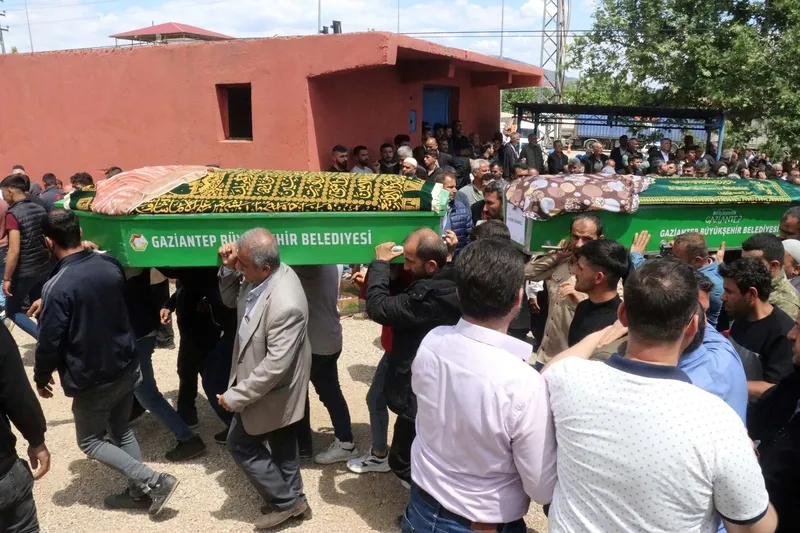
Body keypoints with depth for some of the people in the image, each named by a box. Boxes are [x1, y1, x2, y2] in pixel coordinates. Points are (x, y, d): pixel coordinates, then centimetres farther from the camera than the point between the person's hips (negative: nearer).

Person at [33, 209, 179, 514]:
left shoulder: (58, 287, -25)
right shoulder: (110, 264, -5)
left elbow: (50, 342, -18)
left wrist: (41, 377, 1)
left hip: (92, 379, -6)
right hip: (127, 366, 6)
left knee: (90, 440, 14)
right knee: (121, 430, 23)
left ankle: (154, 481, 5)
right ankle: (140, 492, 31)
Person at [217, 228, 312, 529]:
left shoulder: (285, 304, -37)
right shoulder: (259, 277, -10)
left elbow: (275, 365, -33)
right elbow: (231, 300, 8)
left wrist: (236, 396, -23)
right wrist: (228, 269, -11)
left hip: (269, 390, -9)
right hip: (267, 385, 9)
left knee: (240, 444, 9)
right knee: (281, 444, 23)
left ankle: (286, 501, 24)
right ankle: (292, 499, 43)